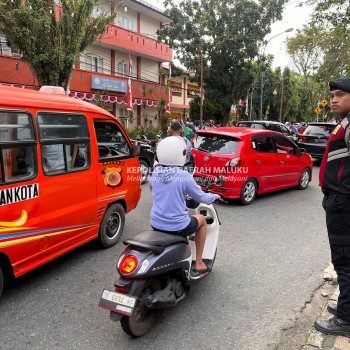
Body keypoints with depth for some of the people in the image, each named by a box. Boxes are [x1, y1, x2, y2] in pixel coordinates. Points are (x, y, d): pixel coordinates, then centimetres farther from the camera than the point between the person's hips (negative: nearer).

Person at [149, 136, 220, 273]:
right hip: (178, 226, -5)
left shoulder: (155, 174, -2)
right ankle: (198, 263, 26)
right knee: (202, 219, 24)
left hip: (156, 225, 5)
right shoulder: (184, 176, -17)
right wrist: (215, 196, 16)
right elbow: (201, 197, -5)